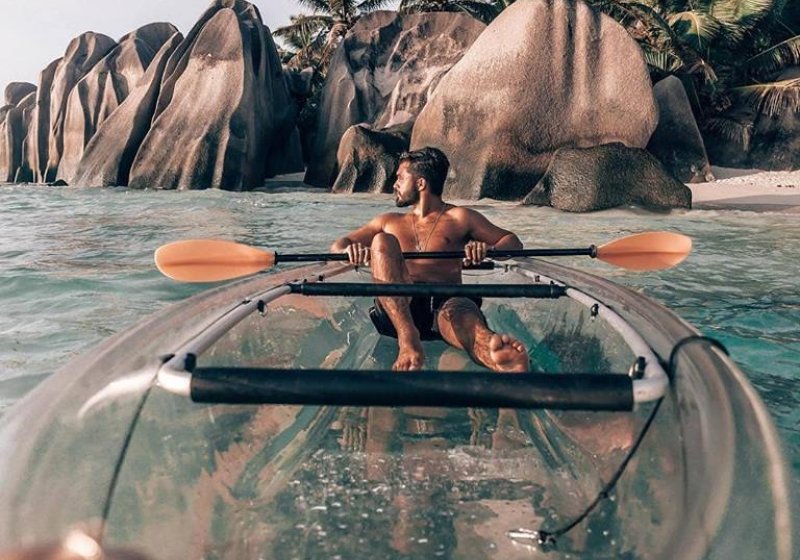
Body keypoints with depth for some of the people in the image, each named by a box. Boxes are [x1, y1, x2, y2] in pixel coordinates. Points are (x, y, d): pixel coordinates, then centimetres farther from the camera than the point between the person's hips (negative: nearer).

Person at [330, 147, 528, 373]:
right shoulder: (389, 222, 27)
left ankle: (490, 350, -74)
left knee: (462, 310, -37)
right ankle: (407, 337, -43)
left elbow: (512, 241, 13)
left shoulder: (459, 218, 18)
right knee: (382, 241, -22)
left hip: (445, 302, -2)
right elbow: (338, 245, 22)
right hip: (395, 308, 2)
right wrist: (350, 250, -5)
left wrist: (488, 250, -12)